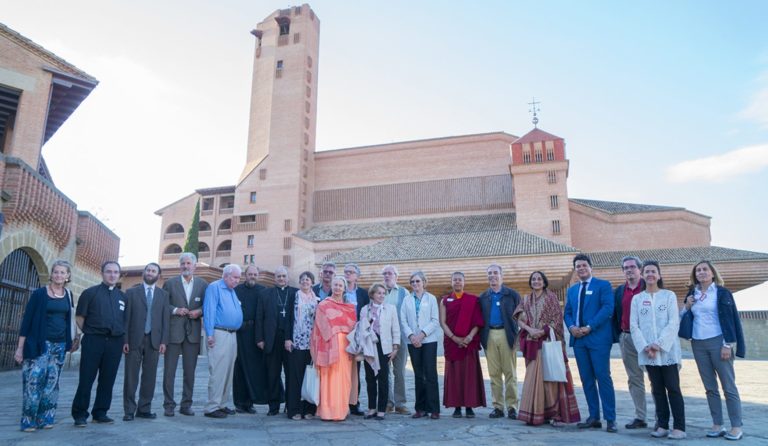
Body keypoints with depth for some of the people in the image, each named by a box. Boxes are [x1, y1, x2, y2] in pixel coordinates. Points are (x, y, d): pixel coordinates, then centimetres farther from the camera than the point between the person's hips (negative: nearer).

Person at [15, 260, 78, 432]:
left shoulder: (68, 295, 8)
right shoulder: (39, 294, -5)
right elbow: (27, 320, -5)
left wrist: (71, 341, 12)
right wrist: (20, 347, -8)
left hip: (59, 345, 4)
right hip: (39, 344, -4)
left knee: (51, 382, 6)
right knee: (34, 381, -9)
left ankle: (45, 418, 15)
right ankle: (29, 421, 2)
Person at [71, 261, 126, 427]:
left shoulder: (122, 296, 13)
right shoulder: (90, 293, 2)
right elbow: (79, 317, 3)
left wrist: (123, 340, 9)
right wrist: (89, 332, 2)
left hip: (115, 342, 4)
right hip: (93, 340, -3)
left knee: (108, 379, 7)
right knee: (86, 379, -1)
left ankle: (100, 413, 17)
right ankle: (80, 414, 9)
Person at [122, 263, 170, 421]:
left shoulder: (163, 295, 11)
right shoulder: (131, 292, 6)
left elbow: (165, 319, 6)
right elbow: (126, 318, 2)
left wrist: (163, 341, -2)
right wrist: (125, 340, -5)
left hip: (154, 340, 2)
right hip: (134, 339, -1)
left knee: (149, 377, 5)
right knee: (131, 376, 1)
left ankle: (144, 409, 14)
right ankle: (129, 410, 9)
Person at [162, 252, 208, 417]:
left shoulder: (203, 284, 7)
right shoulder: (170, 283, 4)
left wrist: (199, 312, -10)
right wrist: (175, 310, -14)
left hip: (193, 332, 2)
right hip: (173, 331, -1)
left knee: (190, 371, 7)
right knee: (169, 370, 2)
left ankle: (186, 405, 16)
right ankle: (169, 405, 12)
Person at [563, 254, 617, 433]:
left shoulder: (603, 285, 1)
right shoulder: (572, 289, 18)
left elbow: (608, 308, -11)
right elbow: (567, 312, 17)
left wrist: (589, 327, -16)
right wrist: (571, 327, -4)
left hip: (598, 338, -6)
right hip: (578, 338, 6)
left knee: (603, 378, -5)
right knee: (586, 379, 8)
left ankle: (611, 419, 3)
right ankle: (594, 417, 16)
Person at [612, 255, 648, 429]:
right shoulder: (619, 291, 11)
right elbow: (615, 315, 11)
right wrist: (617, 336, 4)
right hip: (626, 338, 5)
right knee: (634, 379, 9)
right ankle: (640, 417, 16)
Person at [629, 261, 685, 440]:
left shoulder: (669, 295, 2)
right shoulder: (637, 299, 8)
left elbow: (673, 323, -6)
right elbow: (634, 326, 3)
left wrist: (659, 344, -16)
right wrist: (645, 347, -11)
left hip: (668, 350, -2)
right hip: (647, 352, 2)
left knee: (673, 388, 0)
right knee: (657, 389, 9)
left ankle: (679, 427, 6)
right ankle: (662, 425, 15)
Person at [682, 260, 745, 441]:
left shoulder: (722, 292, -2)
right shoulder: (692, 294, 12)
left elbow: (728, 318, -8)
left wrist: (728, 344, -14)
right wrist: (687, 307, -2)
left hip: (718, 342, -5)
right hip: (698, 344, 5)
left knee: (728, 386, -1)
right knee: (710, 387, 7)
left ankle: (736, 427, 5)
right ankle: (717, 425, 13)